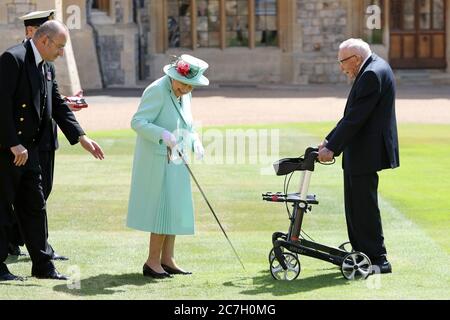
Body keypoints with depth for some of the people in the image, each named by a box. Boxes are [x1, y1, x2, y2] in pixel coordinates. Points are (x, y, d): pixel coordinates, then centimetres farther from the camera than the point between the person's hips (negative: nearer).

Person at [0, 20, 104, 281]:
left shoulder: (46, 68, 12)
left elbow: (58, 107, 15)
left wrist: (82, 137, 6)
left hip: (27, 149, 9)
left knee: (35, 207, 12)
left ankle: (43, 264, 18)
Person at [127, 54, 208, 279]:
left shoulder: (184, 95, 9)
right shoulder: (157, 91, -17)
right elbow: (137, 122, -21)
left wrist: (194, 142, 2)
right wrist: (164, 135, -32)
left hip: (175, 160, 9)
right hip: (158, 161, -9)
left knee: (175, 209, 10)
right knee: (164, 208, -8)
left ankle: (167, 260, 17)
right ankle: (152, 262, -1)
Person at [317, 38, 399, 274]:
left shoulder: (373, 74, -18)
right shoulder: (373, 69, 14)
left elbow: (356, 118, -22)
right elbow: (352, 114, 16)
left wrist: (332, 148, -20)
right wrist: (330, 140, 11)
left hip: (366, 153, -11)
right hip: (359, 153, 11)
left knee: (364, 206, -5)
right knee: (355, 205, 15)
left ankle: (377, 259, -1)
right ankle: (361, 254, 22)